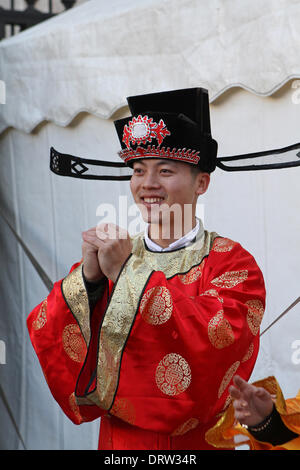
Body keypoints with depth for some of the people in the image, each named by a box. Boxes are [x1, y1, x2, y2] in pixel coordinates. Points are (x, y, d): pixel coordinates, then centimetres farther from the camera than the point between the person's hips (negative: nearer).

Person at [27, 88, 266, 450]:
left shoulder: (232, 263, -12)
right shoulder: (113, 252, -1)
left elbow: (220, 343, -28)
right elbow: (45, 337, -8)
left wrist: (126, 274, -27)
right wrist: (87, 276, -25)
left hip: (196, 441, -3)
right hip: (117, 438, 3)